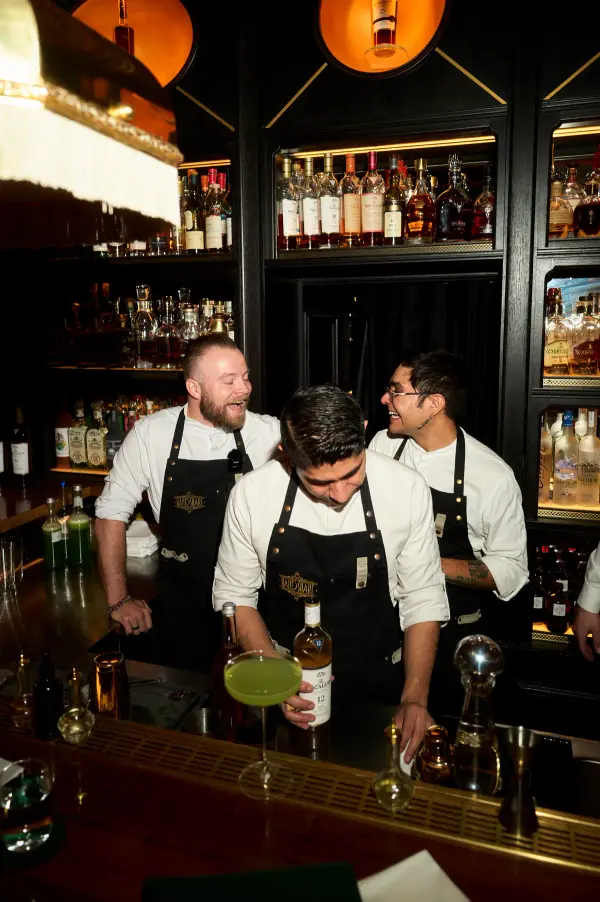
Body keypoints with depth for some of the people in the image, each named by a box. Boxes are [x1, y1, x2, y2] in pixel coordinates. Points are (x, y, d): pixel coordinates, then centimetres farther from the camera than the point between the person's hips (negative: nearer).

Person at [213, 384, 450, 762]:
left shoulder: (408, 490, -19)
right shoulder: (251, 494, -18)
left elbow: (423, 600, -9)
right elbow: (235, 595, -6)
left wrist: (415, 698, -16)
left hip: (378, 689, 0)